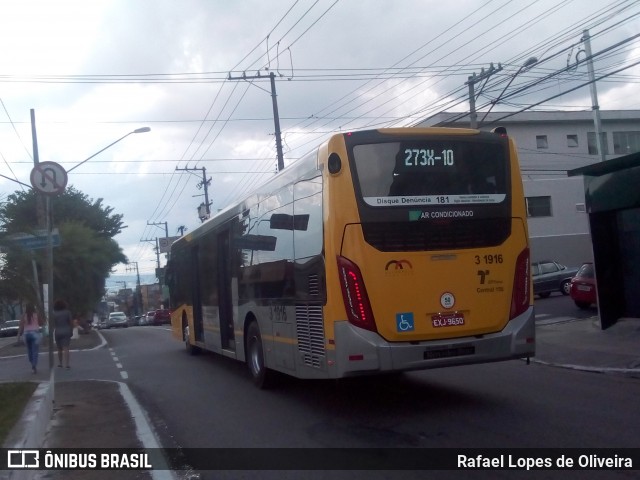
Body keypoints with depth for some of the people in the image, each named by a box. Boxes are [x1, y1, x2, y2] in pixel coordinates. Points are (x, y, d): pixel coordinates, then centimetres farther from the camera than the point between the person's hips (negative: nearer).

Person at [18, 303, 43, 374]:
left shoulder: (24, 316, 1)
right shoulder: (36, 315, -2)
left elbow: (21, 326, -4)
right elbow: (41, 323, 5)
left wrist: (19, 335, -3)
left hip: (27, 334, 2)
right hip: (35, 333, -2)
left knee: (29, 350, 17)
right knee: (35, 350, -4)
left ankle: (32, 364, 25)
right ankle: (34, 365, -17)